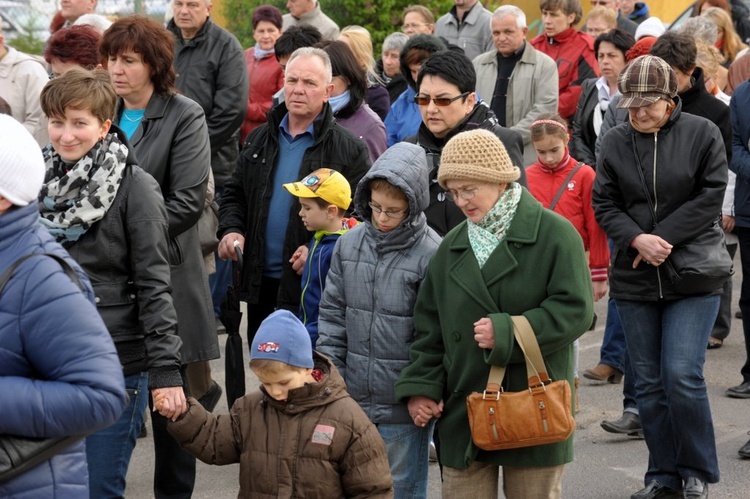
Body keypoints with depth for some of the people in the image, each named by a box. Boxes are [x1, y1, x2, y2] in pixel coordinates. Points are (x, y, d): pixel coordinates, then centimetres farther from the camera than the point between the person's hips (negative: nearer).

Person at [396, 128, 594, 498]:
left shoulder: (554, 234, -6)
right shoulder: (452, 247, 10)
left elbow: (575, 311, -13)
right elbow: (429, 326, 12)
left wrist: (508, 333, -19)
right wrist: (421, 385, 2)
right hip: (463, 410, 4)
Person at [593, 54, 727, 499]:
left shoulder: (702, 133, -3)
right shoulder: (615, 142, 4)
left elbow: (710, 196, -8)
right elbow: (605, 205, 2)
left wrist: (663, 237, -14)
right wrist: (638, 239, -15)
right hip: (634, 279, 3)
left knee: (683, 377, -10)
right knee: (650, 383, 8)